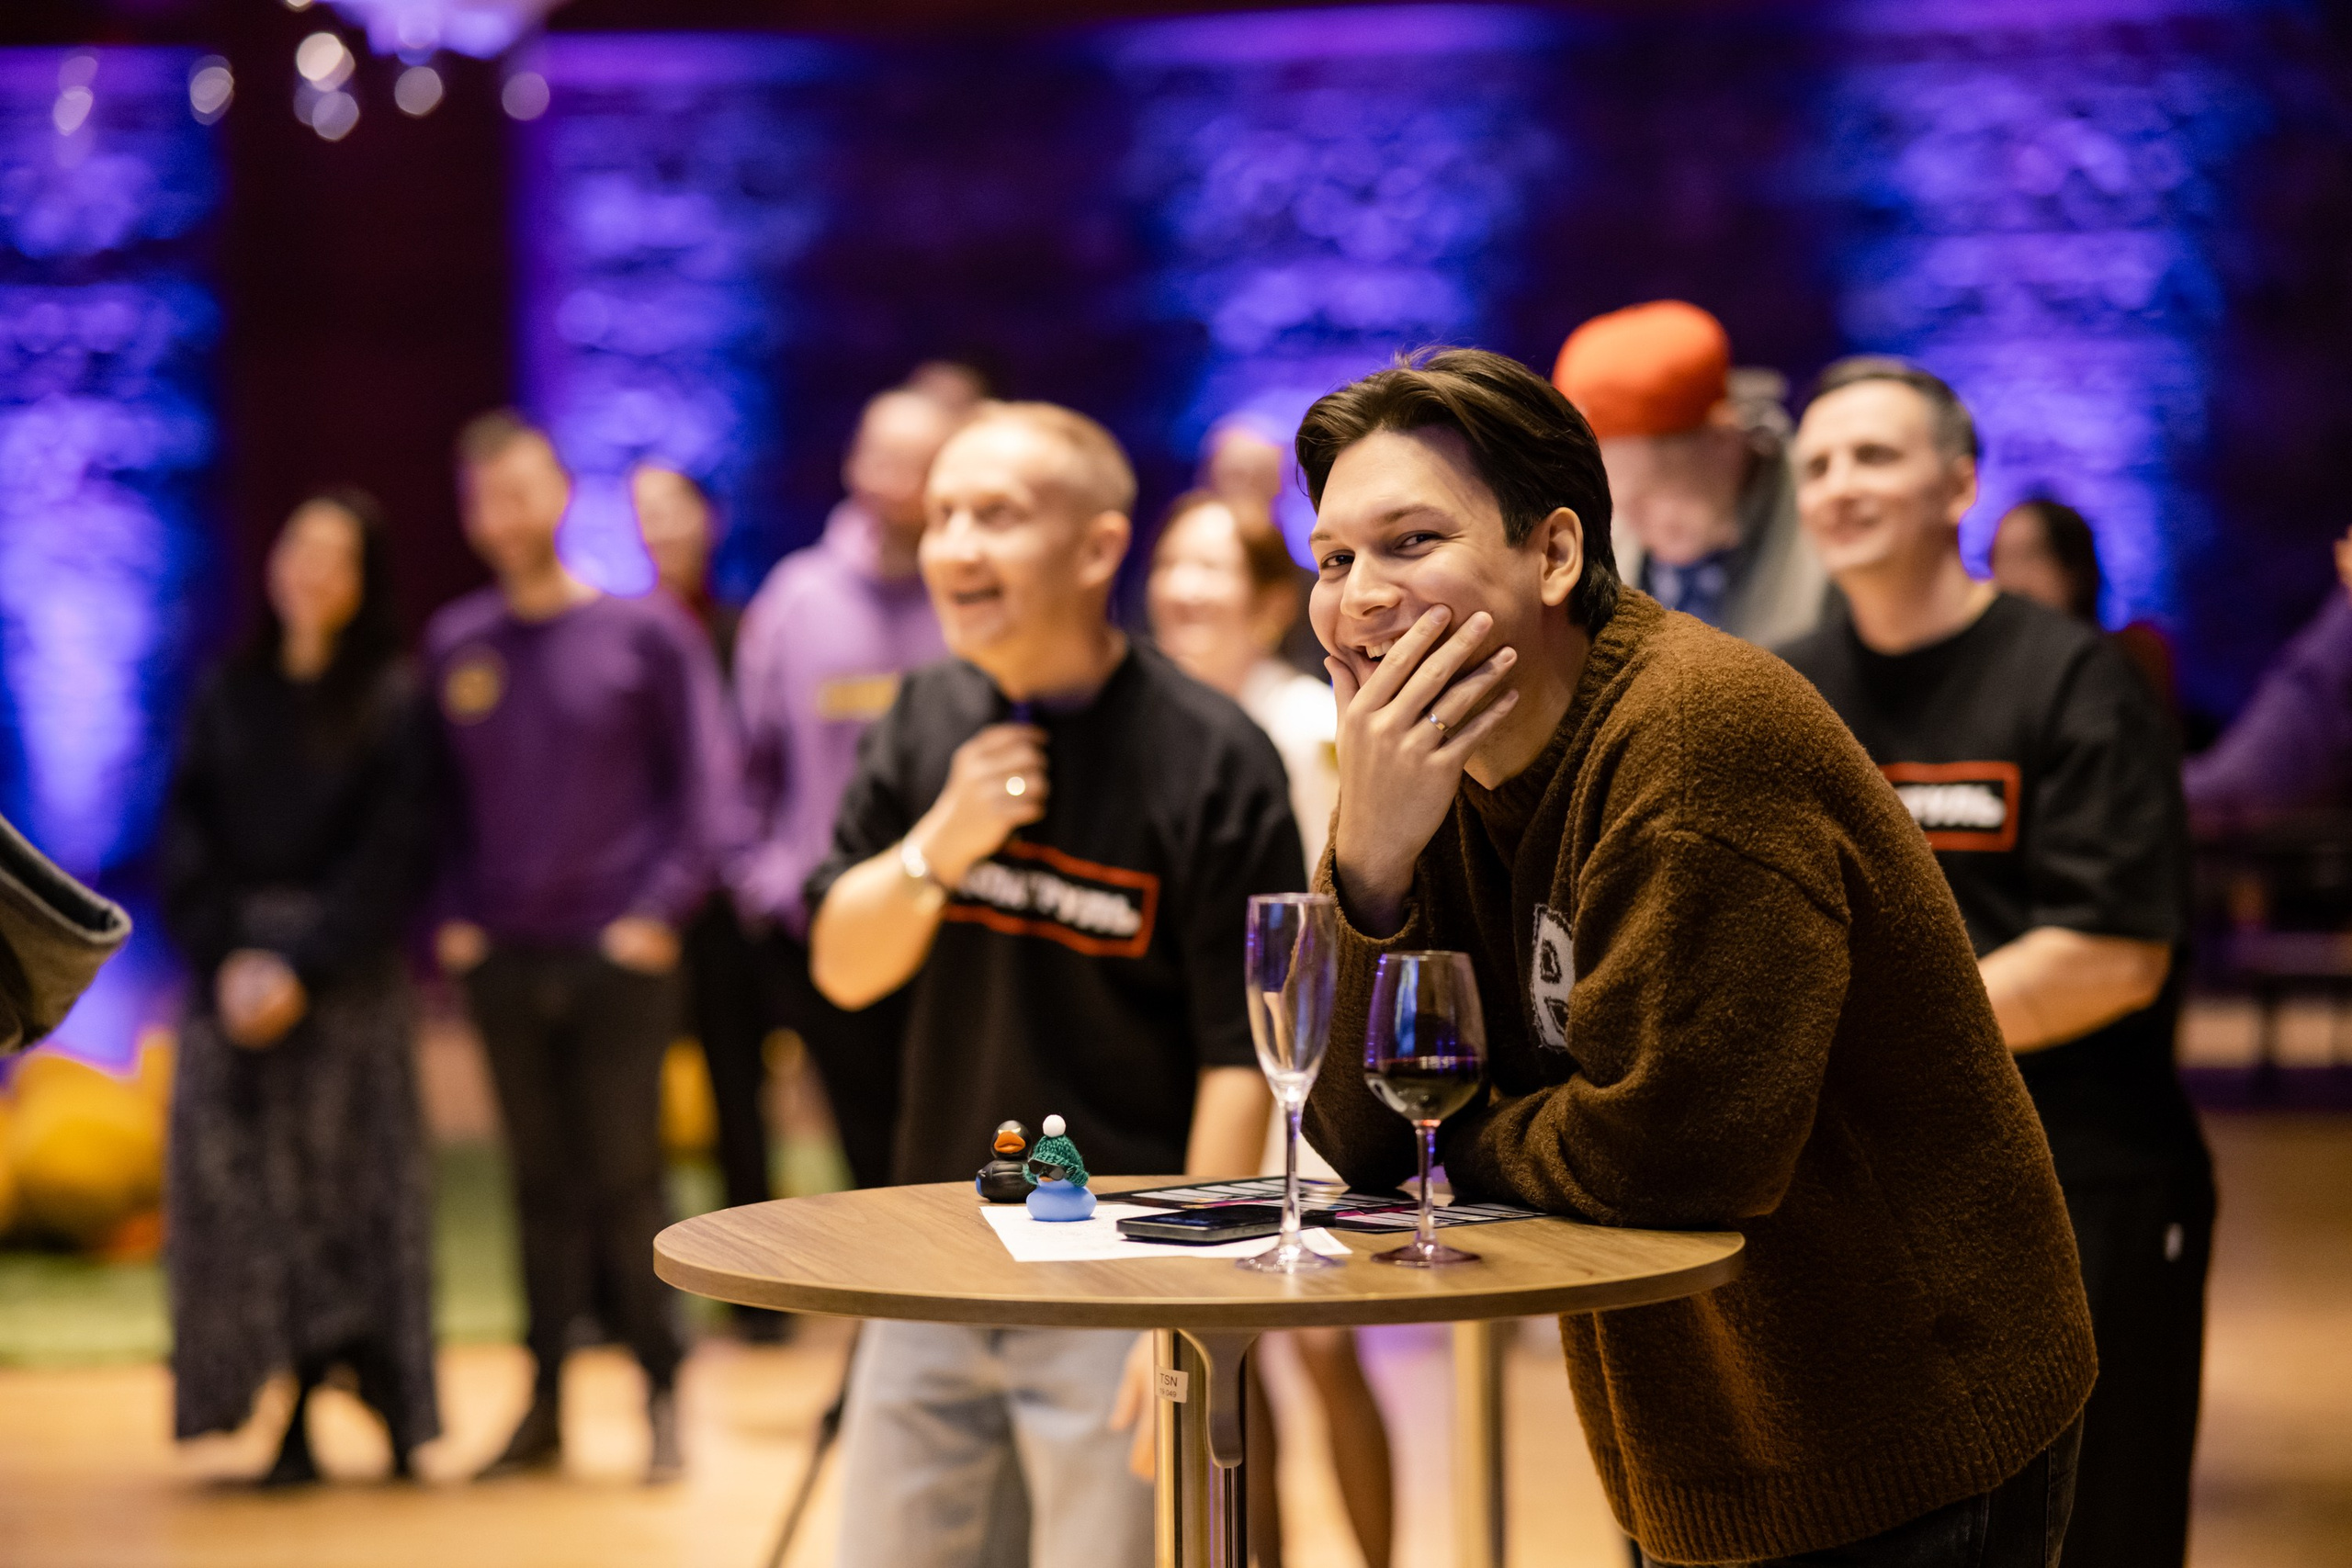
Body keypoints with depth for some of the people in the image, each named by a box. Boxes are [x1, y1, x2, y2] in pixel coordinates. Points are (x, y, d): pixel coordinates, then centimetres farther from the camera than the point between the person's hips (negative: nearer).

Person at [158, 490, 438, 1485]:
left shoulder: (394, 700, 2)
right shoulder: (228, 697, 11)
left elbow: (391, 854, -5)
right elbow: (185, 841, 7)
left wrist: (302, 968, -13)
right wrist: (226, 958, -7)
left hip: (350, 983, -3)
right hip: (235, 977, 3)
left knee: (352, 1191, -2)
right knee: (242, 1195, -3)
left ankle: (391, 1411, 4)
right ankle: (290, 1415, 1)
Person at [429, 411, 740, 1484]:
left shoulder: (644, 631, -3)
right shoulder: (453, 644, 6)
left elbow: (704, 781, -2)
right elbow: (440, 797, 12)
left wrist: (662, 908, -9)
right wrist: (449, 920, 3)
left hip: (618, 955, -3)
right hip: (502, 958, 3)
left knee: (624, 1182, -1)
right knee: (541, 1188, 9)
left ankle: (661, 1396, 9)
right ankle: (546, 1405, 15)